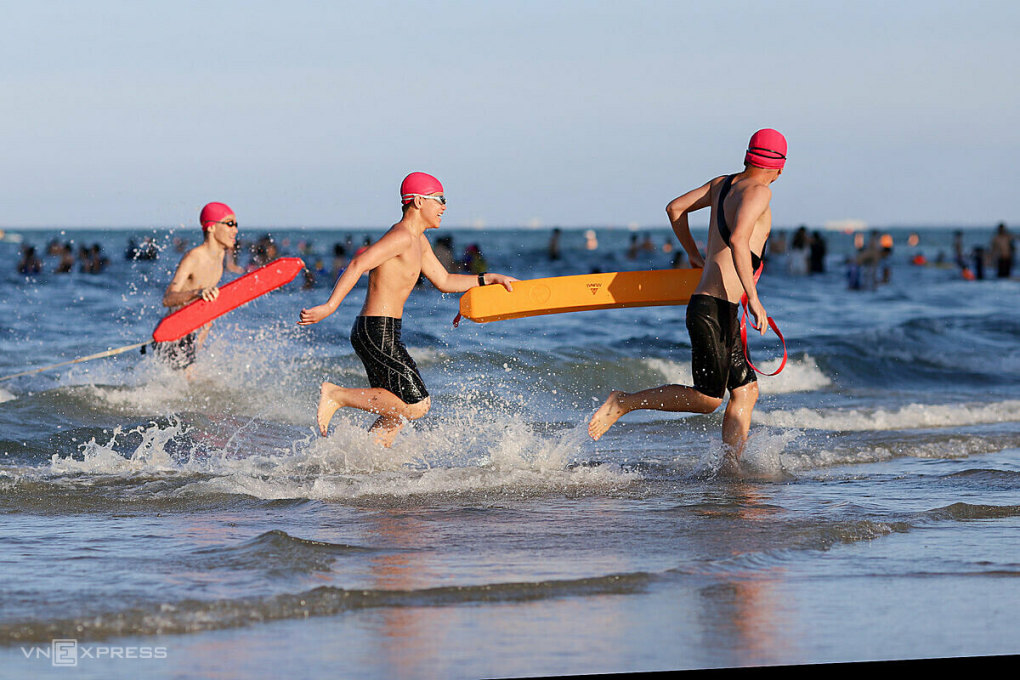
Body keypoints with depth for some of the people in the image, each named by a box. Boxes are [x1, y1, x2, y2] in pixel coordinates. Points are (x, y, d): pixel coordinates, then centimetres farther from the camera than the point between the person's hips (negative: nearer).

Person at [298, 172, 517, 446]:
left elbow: (444, 281, 28)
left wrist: (488, 279, 19)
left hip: (383, 334, 11)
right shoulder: (401, 237, -14)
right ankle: (336, 395, -9)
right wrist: (329, 307, -32)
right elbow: (358, 264, -24)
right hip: (377, 333, -11)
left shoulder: (418, 241, 18)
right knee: (416, 405, -13)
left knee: (395, 416, 12)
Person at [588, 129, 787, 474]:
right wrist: (754, 299, -27)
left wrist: (695, 256, 33)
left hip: (722, 313, 10)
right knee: (706, 399, -5)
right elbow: (737, 240, -26)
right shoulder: (758, 191, -11)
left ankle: (729, 469, 7)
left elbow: (674, 208, 22)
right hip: (714, 309, -10)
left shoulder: (722, 184, 14)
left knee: (746, 390, 11)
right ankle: (622, 402, -2)